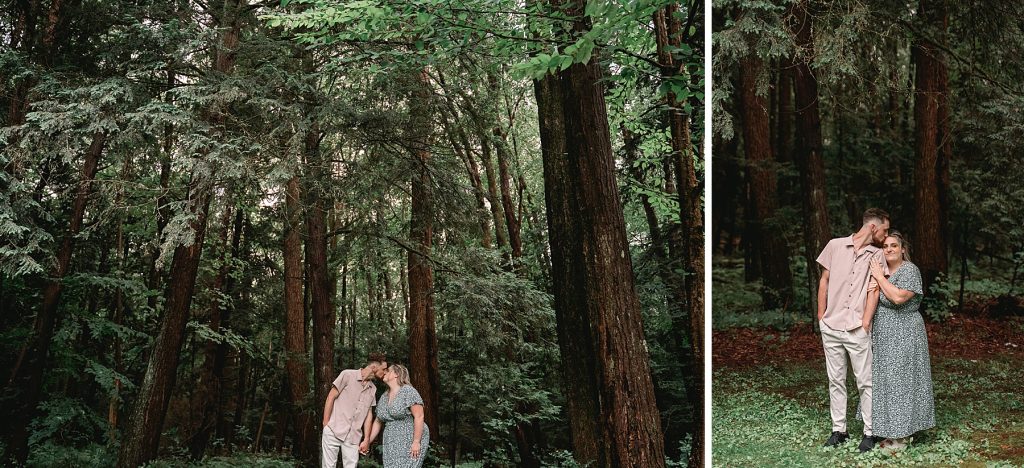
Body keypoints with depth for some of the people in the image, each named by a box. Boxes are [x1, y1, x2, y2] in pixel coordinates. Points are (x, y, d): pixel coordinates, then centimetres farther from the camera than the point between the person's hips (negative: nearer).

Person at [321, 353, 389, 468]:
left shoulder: (373, 389, 11)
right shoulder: (348, 375, -6)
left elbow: (369, 414, 13)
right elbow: (331, 397, -4)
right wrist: (325, 424, -5)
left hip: (353, 437, 5)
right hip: (333, 431, -5)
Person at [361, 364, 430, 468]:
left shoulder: (408, 391, -10)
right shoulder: (384, 397, 13)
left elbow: (419, 417, -16)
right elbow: (378, 421, 20)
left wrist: (416, 442, -20)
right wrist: (367, 441, 15)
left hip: (411, 442, -7)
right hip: (392, 445, 7)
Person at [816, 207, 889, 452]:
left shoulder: (877, 255, 4)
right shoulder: (835, 245, 5)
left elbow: (874, 290, -2)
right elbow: (824, 281, 10)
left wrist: (865, 323, -11)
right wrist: (821, 317, 6)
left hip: (857, 329, -1)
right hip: (831, 327, 1)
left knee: (865, 382, 0)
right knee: (835, 380, 9)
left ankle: (869, 432, 8)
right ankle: (838, 430, 18)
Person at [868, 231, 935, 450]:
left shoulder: (909, 270, -12)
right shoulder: (881, 270, 12)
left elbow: (898, 297, -25)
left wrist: (880, 277, -18)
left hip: (903, 335, -8)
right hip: (883, 335, 8)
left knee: (900, 380, -4)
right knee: (886, 379, 10)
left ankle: (901, 436, 2)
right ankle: (889, 429, 18)